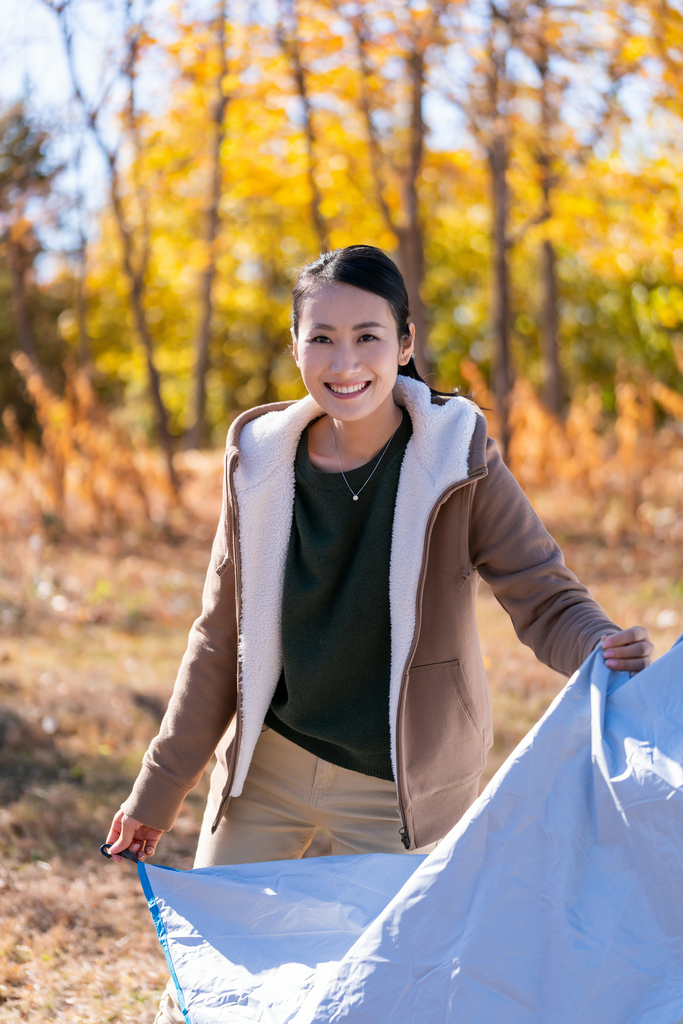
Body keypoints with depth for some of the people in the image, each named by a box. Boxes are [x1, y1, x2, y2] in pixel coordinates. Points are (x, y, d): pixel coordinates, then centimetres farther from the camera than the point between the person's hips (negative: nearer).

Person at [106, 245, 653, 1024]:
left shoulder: (456, 458, -14)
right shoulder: (261, 458, -6)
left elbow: (545, 601, -13)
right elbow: (222, 638, 3)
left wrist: (605, 648, -38)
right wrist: (157, 794, 6)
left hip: (396, 785, -3)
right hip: (266, 764, 3)